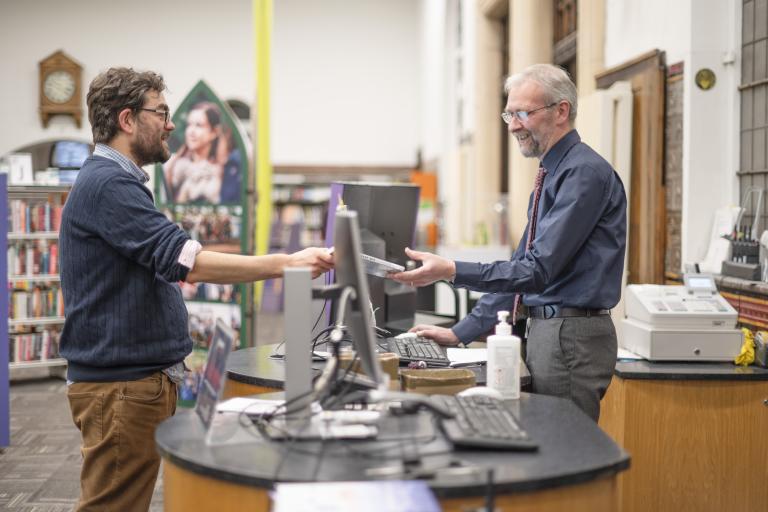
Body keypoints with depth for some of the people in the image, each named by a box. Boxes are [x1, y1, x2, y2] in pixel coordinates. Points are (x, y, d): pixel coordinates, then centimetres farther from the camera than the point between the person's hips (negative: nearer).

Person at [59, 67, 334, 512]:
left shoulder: (116, 181, 18)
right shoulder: (107, 184, -17)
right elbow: (185, 260, -27)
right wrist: (286, 263, -27)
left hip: (144, 379, 10)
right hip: (120, 386, -10)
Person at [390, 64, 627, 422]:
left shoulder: (585, 173, -14)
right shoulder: (553, 175, 17)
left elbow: (540, 270, -21)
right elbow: (519, 268, 19)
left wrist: (451, 271, -26)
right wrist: (462, 333, 15)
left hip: (572, 338, -9)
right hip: (546, 331, 9)